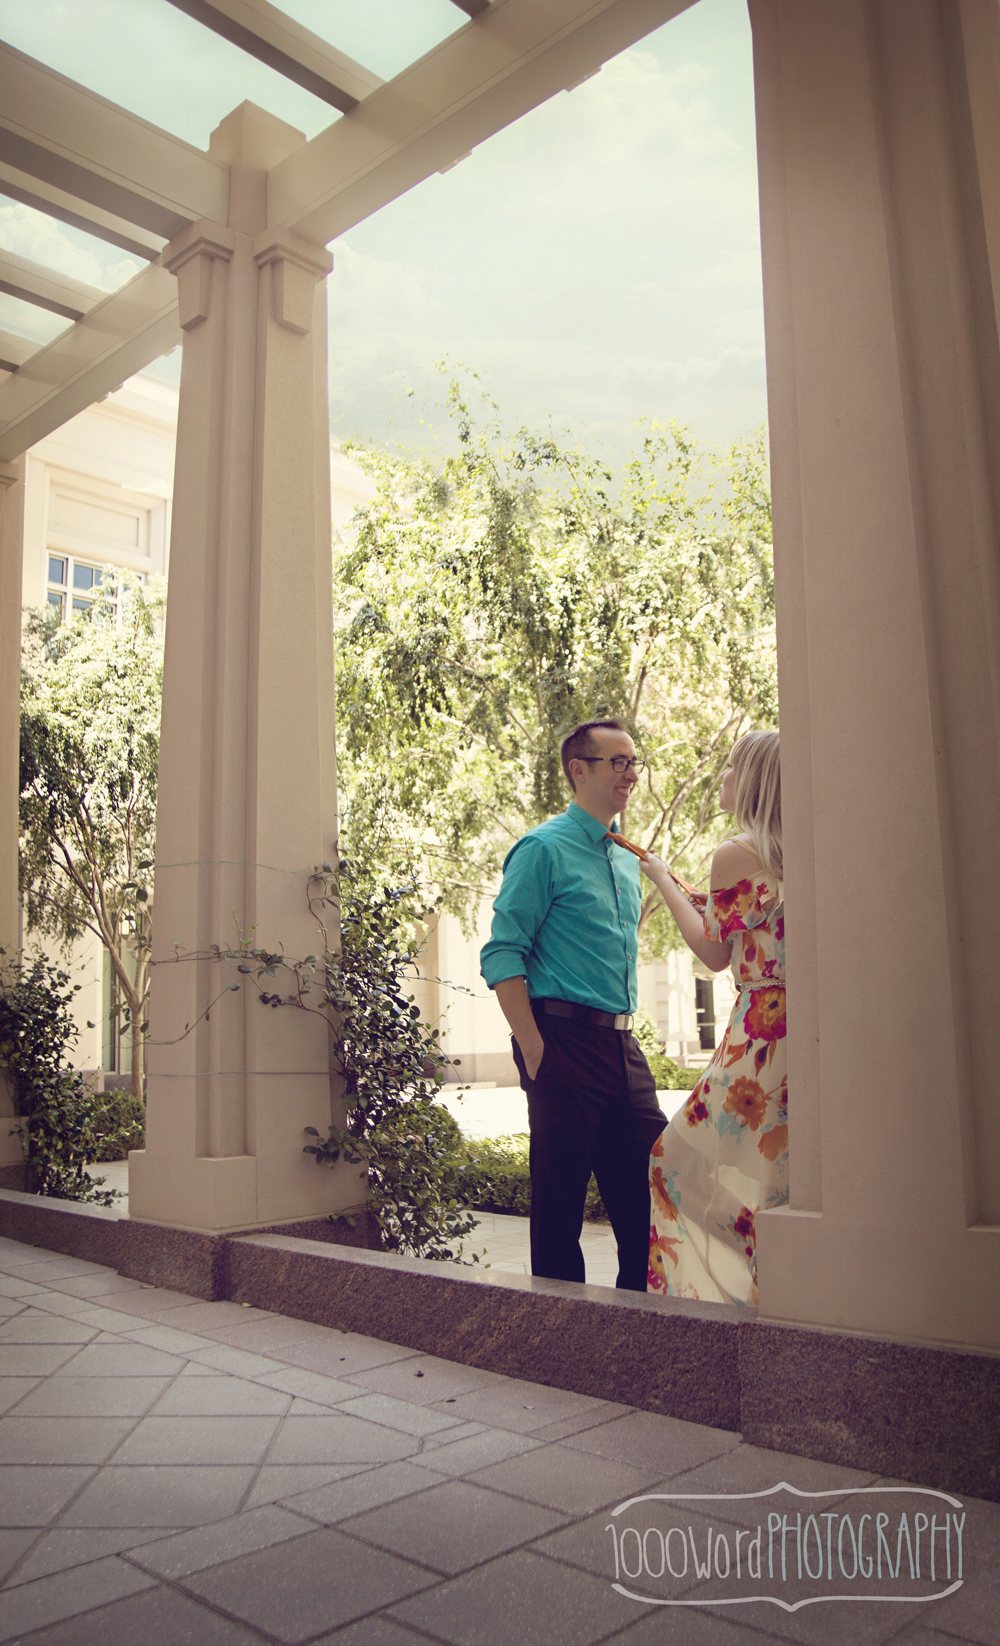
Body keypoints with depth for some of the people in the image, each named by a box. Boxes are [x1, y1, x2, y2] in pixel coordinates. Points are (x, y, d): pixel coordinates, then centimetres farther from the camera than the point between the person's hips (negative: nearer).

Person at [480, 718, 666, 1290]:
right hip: (566, 1039, -7)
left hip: (623, 1045, 8)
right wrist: (535, 1050, -18)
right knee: (560, 1195, 1)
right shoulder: (544, 849, -7)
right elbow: (503, 957, -12)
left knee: (650, 1183, 10)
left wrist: (624, 1030, 18)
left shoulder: (629, 858, 18)